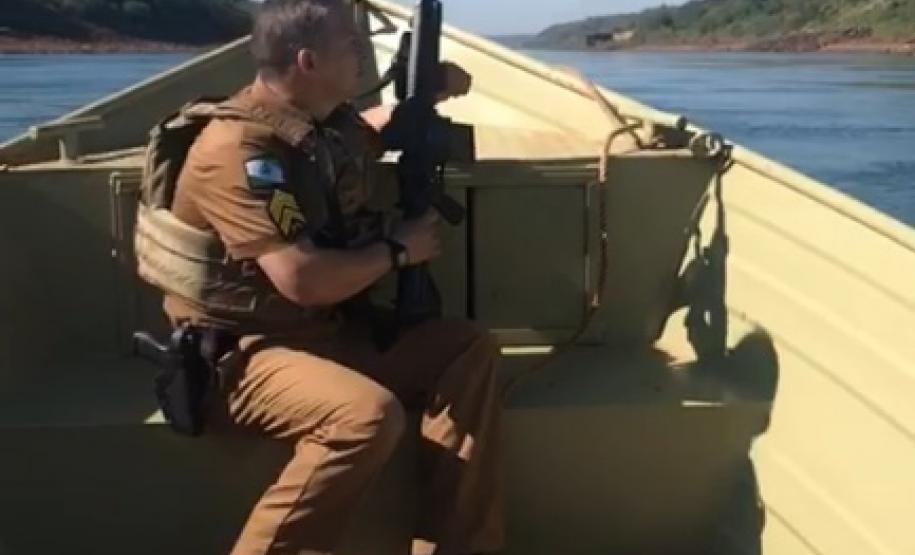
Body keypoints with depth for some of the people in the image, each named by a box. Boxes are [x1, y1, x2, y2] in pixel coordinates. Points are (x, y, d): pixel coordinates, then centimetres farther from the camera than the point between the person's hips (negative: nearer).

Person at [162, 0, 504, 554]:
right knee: (369, 414, -34)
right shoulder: (239, 151, -24)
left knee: (469, 351, -4)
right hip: (244, 350, -9)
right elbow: (304, 280, -31)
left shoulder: (330, 121, 4)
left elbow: (371, 132, 31)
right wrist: (399, 249, -14)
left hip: (331, 327, 9)